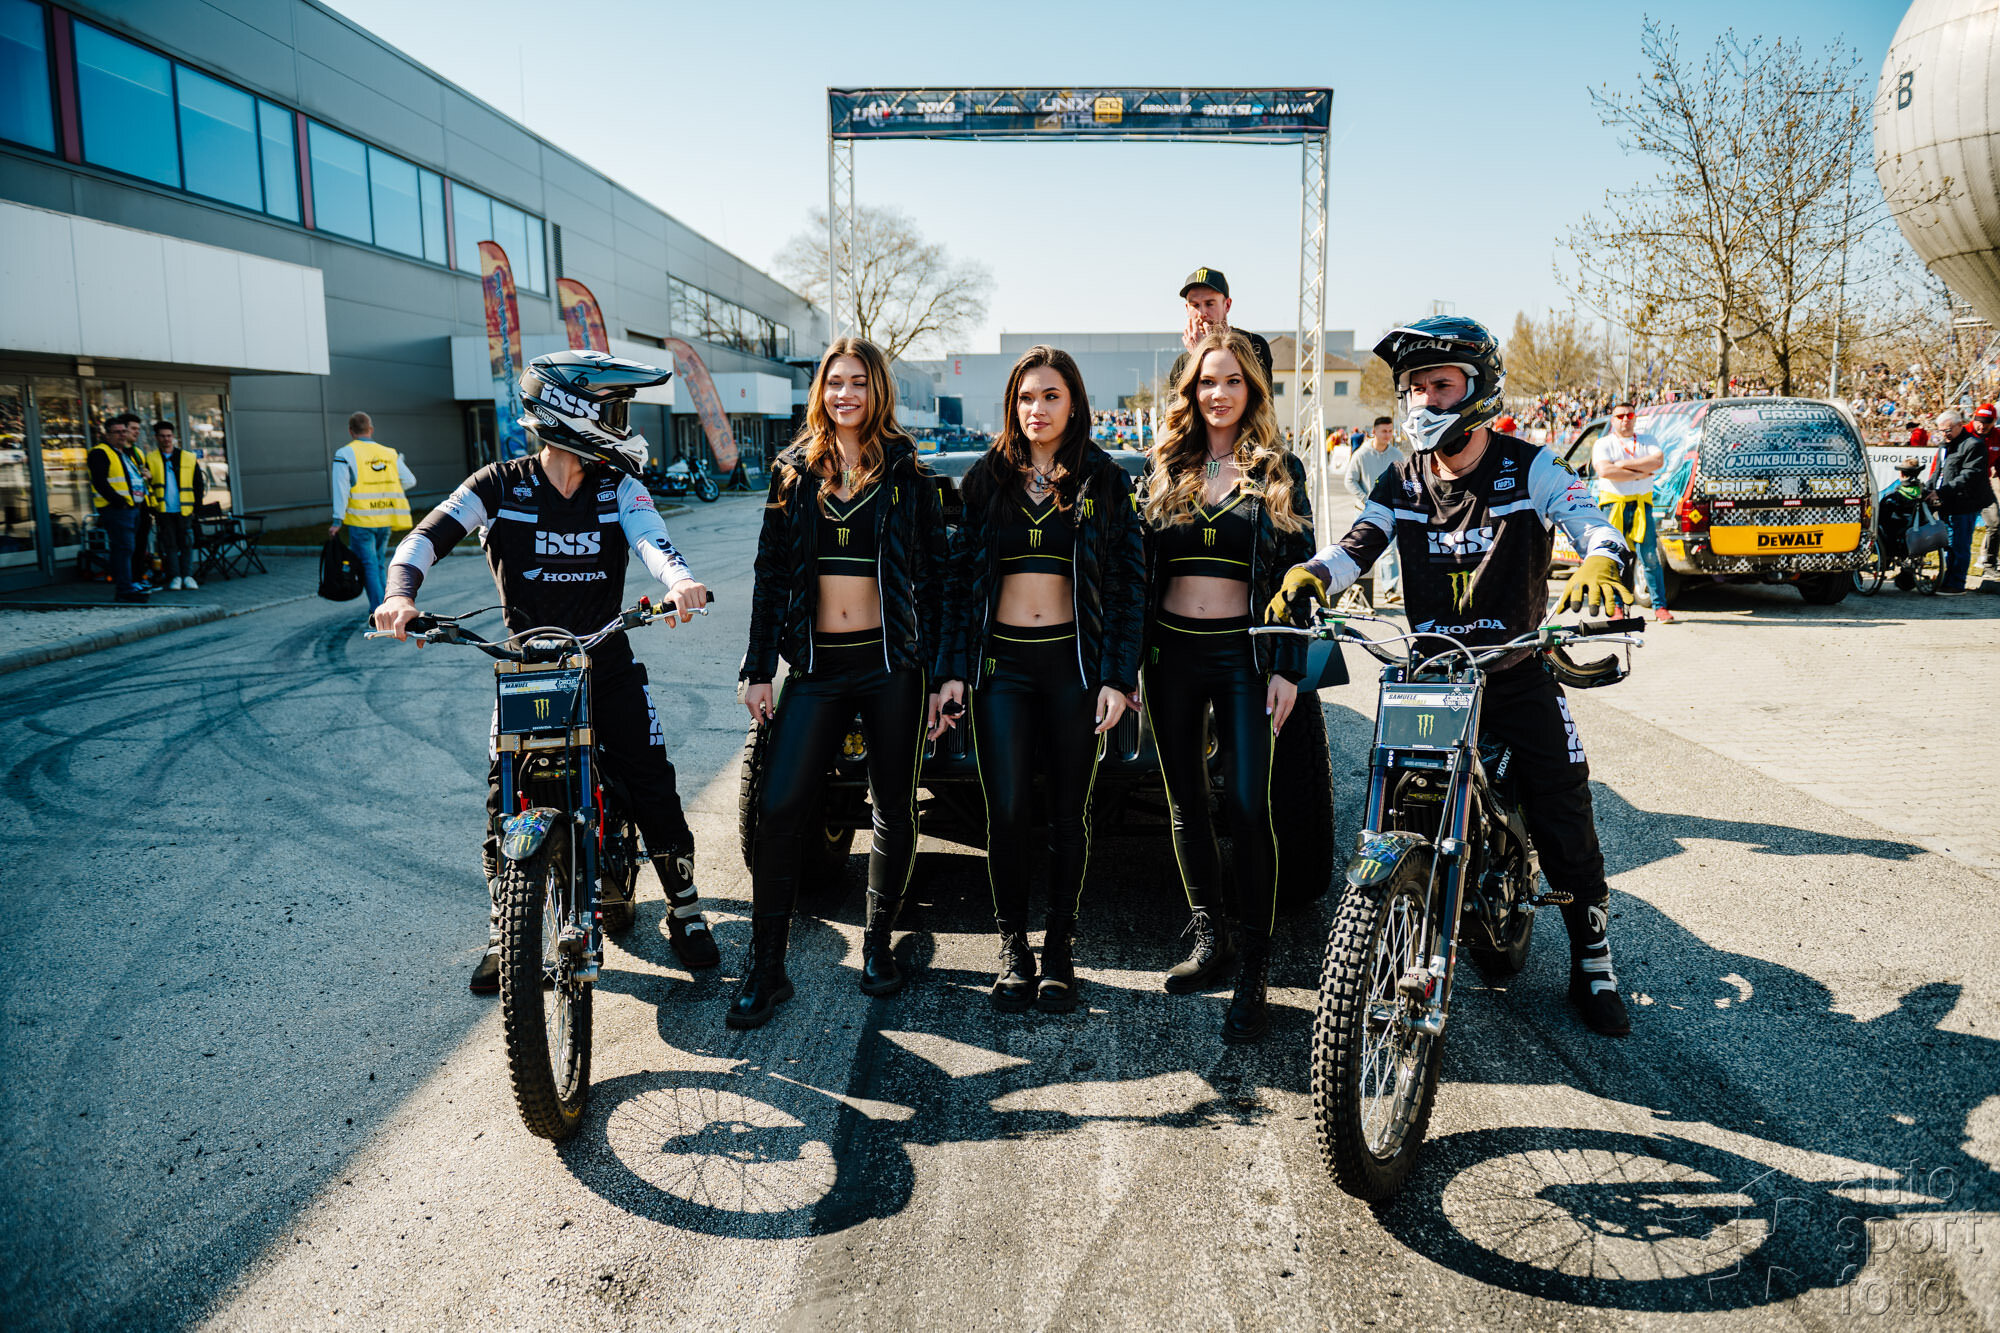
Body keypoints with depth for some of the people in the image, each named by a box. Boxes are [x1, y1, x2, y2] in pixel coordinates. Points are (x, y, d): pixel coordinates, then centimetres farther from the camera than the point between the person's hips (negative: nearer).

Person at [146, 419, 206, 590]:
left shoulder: (189, 458, 6)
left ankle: (187, 576, 9)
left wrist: (197, 507, 3)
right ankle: (175, 577, 6)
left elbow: (198, 484, 8)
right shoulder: (150, 459, 5)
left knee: (186, 543, 2)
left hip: (184, 510, 0)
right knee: (169, 544, 3)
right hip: (163, 510, 0)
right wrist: (152, 506, -8)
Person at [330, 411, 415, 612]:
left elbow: (341, 490, -10)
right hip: (385, 521, 4)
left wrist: (337, 521, -8)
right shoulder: (389, 453, 7)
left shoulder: (345, 454, -6)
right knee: (379, 564, 16)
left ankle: (380, 609, -6)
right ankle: (381, 606, 19)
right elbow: (409, 481, 8)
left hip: (360, 521, -4)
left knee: (367, 566, 0)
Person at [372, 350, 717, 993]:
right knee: (504, 793, -3)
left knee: (652, 784, -1)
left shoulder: (618, 486, -2)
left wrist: (679, 580, -43)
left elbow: (649, 536, -20)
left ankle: (684, 907, 20)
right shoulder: (501, 486, -6)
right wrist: (400, 594, -34)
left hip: (608, 661, 1)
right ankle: (502, 929, 18)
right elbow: (428, 535, -14)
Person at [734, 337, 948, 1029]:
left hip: (890, 661, -1)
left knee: (894, 811, 8)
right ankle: (766, 967, 5)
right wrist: (759, 671, 4)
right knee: (779, 809, -6)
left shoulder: (908, 475, 2)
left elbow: (936, 577, 2)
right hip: (817, 665, 1)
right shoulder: (793, 472, 8)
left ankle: (878, 943, 26)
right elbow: (771, 576, 9)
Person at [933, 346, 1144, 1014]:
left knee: (1069, 814, 7)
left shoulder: (1104, 480, 3)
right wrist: (951, 671, 1)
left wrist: (1117, 677, -8)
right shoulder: (987, 478, 8)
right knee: (1007, 814, -2)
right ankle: (1012, 946, 15)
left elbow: (1130, 583, 0)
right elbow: (961, 577, 8)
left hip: (1073, 661, -1)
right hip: (1001, 663, 1)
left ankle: (1060, 948, 21)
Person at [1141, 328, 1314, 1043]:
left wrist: (1287, 668, -6)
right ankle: (1208, 939, 25)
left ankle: (1253, 971, 1)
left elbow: (1301, 575, 2)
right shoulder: (1163, 469, 9)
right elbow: (1138, 567, 10)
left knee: (1247, 807, -8)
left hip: (1244, 653, -3)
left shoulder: (1280, 473, 4)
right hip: (1172, 653, 3)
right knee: (1186, 803, 10)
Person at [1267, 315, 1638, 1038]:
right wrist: (1308, 576, -28)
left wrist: (1600, 561, -40)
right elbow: (1357, 544, -6)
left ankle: (1593, 966, 19)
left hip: (1517, 677, -2)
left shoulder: (1528, 469, -6)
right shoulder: (1402, 482, 3)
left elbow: (1594, 523, -16)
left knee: (1565, 825, 0)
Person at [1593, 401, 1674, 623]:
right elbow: (1605, 471, -13)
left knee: (1650, 557, -1)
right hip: (1613, 504, -1)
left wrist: (1625, 465, -11)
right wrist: (1640, 473, -9)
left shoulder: (1647, 442, 14)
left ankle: (1660, 607, 2)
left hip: (1642, 504, 2)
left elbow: (1658, 461, -6)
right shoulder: (1603, 444, 6)